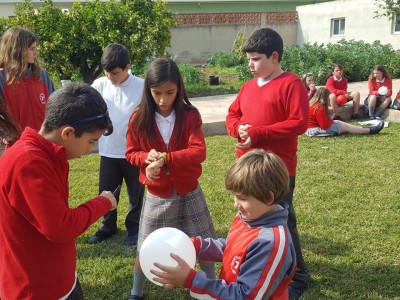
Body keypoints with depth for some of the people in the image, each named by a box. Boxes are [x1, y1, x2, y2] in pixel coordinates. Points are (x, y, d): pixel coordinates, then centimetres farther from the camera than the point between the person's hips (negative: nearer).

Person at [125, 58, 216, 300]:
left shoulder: (190, 115, -10)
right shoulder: (139, 119, -8)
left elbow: (199, 152, -19)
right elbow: (131, 153, 2)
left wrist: (165, 159, -31)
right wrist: (147, 157, -21)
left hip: (189, 193, 0)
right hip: (157, 196, 0)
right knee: (146, 250, 11)